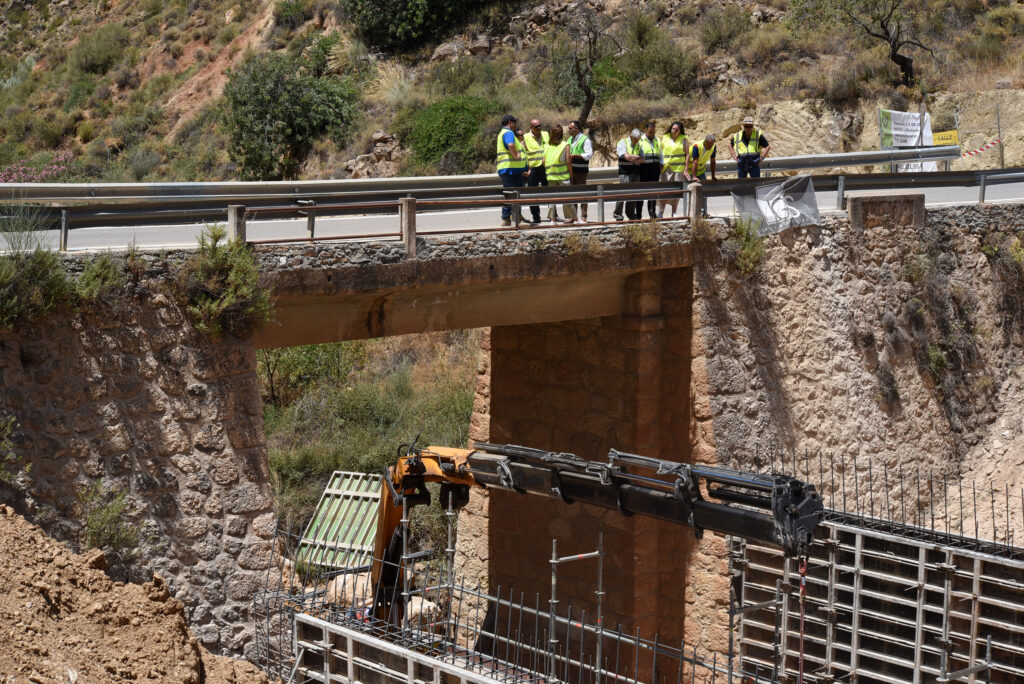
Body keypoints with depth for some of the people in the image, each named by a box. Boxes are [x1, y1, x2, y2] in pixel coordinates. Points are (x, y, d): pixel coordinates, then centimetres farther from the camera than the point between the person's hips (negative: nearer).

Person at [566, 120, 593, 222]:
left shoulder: (585, 140, -8)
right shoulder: (570, 139, 16)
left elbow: (589, 154, -18)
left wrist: (575, 156, -23)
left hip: (581, 170, -8)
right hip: (571, 169, 8)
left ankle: (584, 217, -5)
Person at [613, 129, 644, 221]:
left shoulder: (638, 145, 15)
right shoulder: (622, 143, -3)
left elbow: (642, 159, 7)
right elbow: (627, 156, -16)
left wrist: (631, 158, -7)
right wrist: (636, 157, -1)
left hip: (636, 172, 6)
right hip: (625, 172, -6)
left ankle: (631, 214, 11)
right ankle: (617, 213, -4)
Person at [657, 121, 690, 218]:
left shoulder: (683, 139, 2)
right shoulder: (665, 138, 8)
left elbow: (687, 154, 2)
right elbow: (660, 153, 12)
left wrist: (686, 169, -5)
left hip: (679, 168, -1)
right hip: (666, 168, 1)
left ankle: (674, 213, 10)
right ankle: (660, 213, -3)